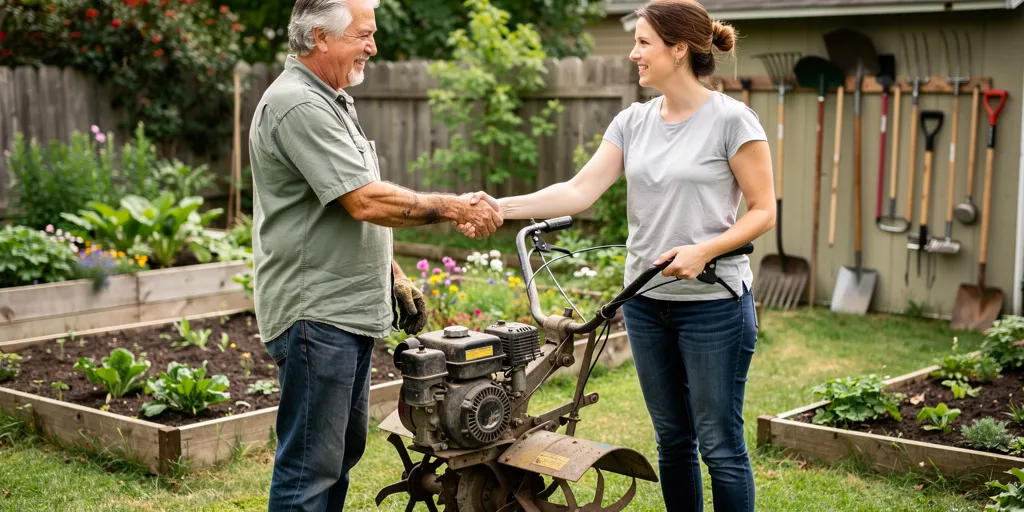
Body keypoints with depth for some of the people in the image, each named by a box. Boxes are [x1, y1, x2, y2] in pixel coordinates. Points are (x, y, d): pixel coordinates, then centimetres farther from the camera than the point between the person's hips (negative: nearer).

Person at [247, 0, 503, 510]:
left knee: (344, 449, 18)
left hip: (349, 311, 11)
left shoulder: (332, 100, 17)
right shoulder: (298, 105, -18)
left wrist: (395, 277, 20)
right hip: (315, 314, -11)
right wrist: (453, 208, -15)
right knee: (310, 465, -5)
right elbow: (365, 201, -23)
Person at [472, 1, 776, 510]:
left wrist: (703, 250, -23)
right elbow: (581, 190, -3)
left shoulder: (731, 119, -10)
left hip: (713, 303, -6)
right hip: (646, 301, 6)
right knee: (672, 438, 16)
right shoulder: (632, 121, 6)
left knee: (719, 444, 1)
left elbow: (763, 211, -8)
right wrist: (502, 207, -14)